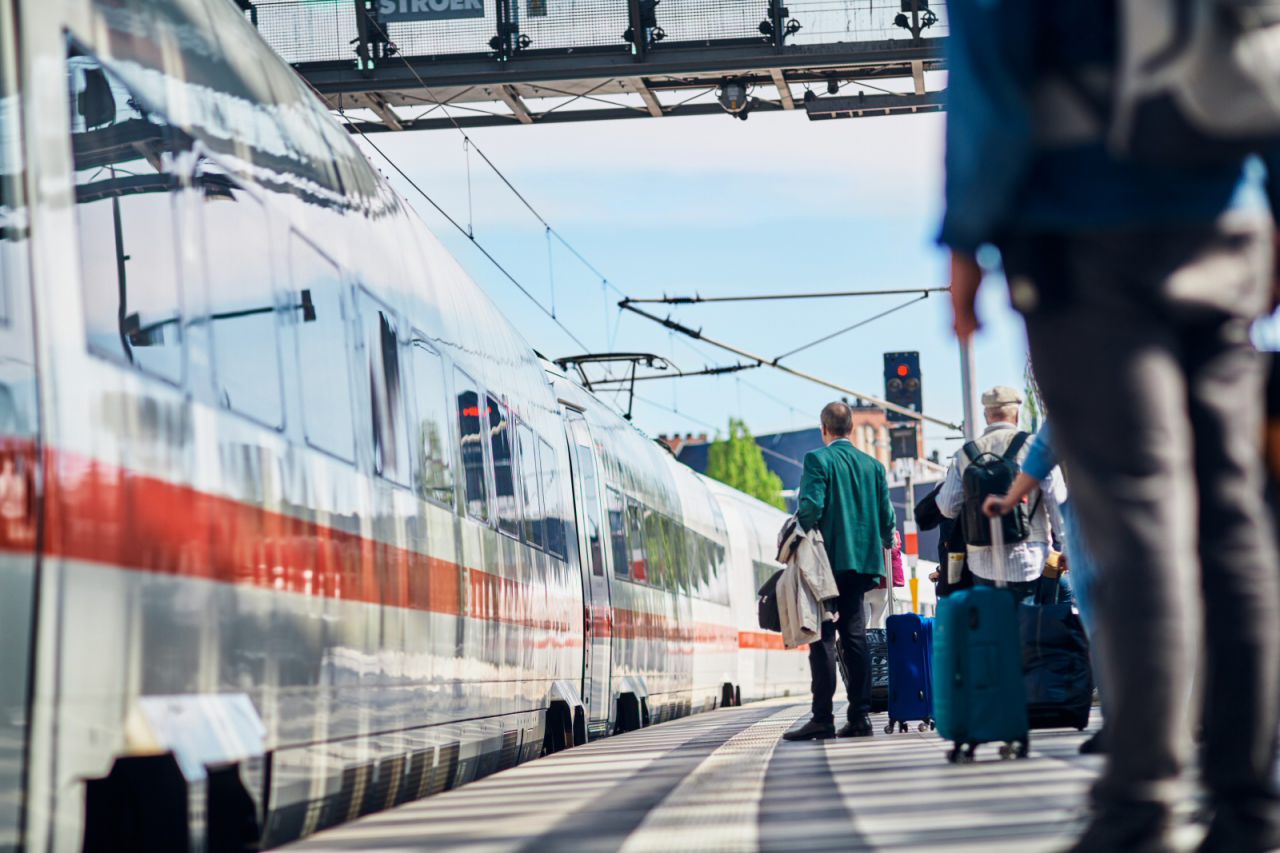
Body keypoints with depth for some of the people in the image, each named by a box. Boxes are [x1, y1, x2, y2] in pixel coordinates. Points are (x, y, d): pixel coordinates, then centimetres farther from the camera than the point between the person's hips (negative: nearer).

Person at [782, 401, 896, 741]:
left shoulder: (817, 459, -6)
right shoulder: (873, 465, 10)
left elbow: (811, 507, -17)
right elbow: (887, 517, 8)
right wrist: (881, 553, 21)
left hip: (827, 560, -5)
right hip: (862, 562, 5)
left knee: (822, 638, -5)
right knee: (855, 637, 7)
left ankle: (823, 717, -10)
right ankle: (860, 716, 4)